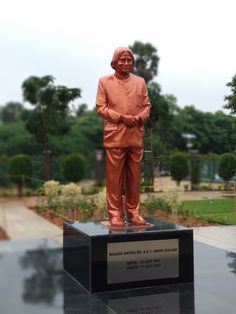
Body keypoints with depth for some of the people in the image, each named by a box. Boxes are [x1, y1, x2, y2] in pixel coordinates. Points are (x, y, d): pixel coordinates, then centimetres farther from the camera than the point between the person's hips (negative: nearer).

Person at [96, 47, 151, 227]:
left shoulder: (140, 82, 14)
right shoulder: (105, 81, 5)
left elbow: (147, 105, 12)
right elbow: (100, 107, -1)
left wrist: (140, 117, -9)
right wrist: (121, 117, -13)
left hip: (136, 135, 3)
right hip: (115, 135, -3)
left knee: (135, 177, 6)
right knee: (114, 177, -2)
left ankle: (133, 212, 15)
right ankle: (115, 214, 5)